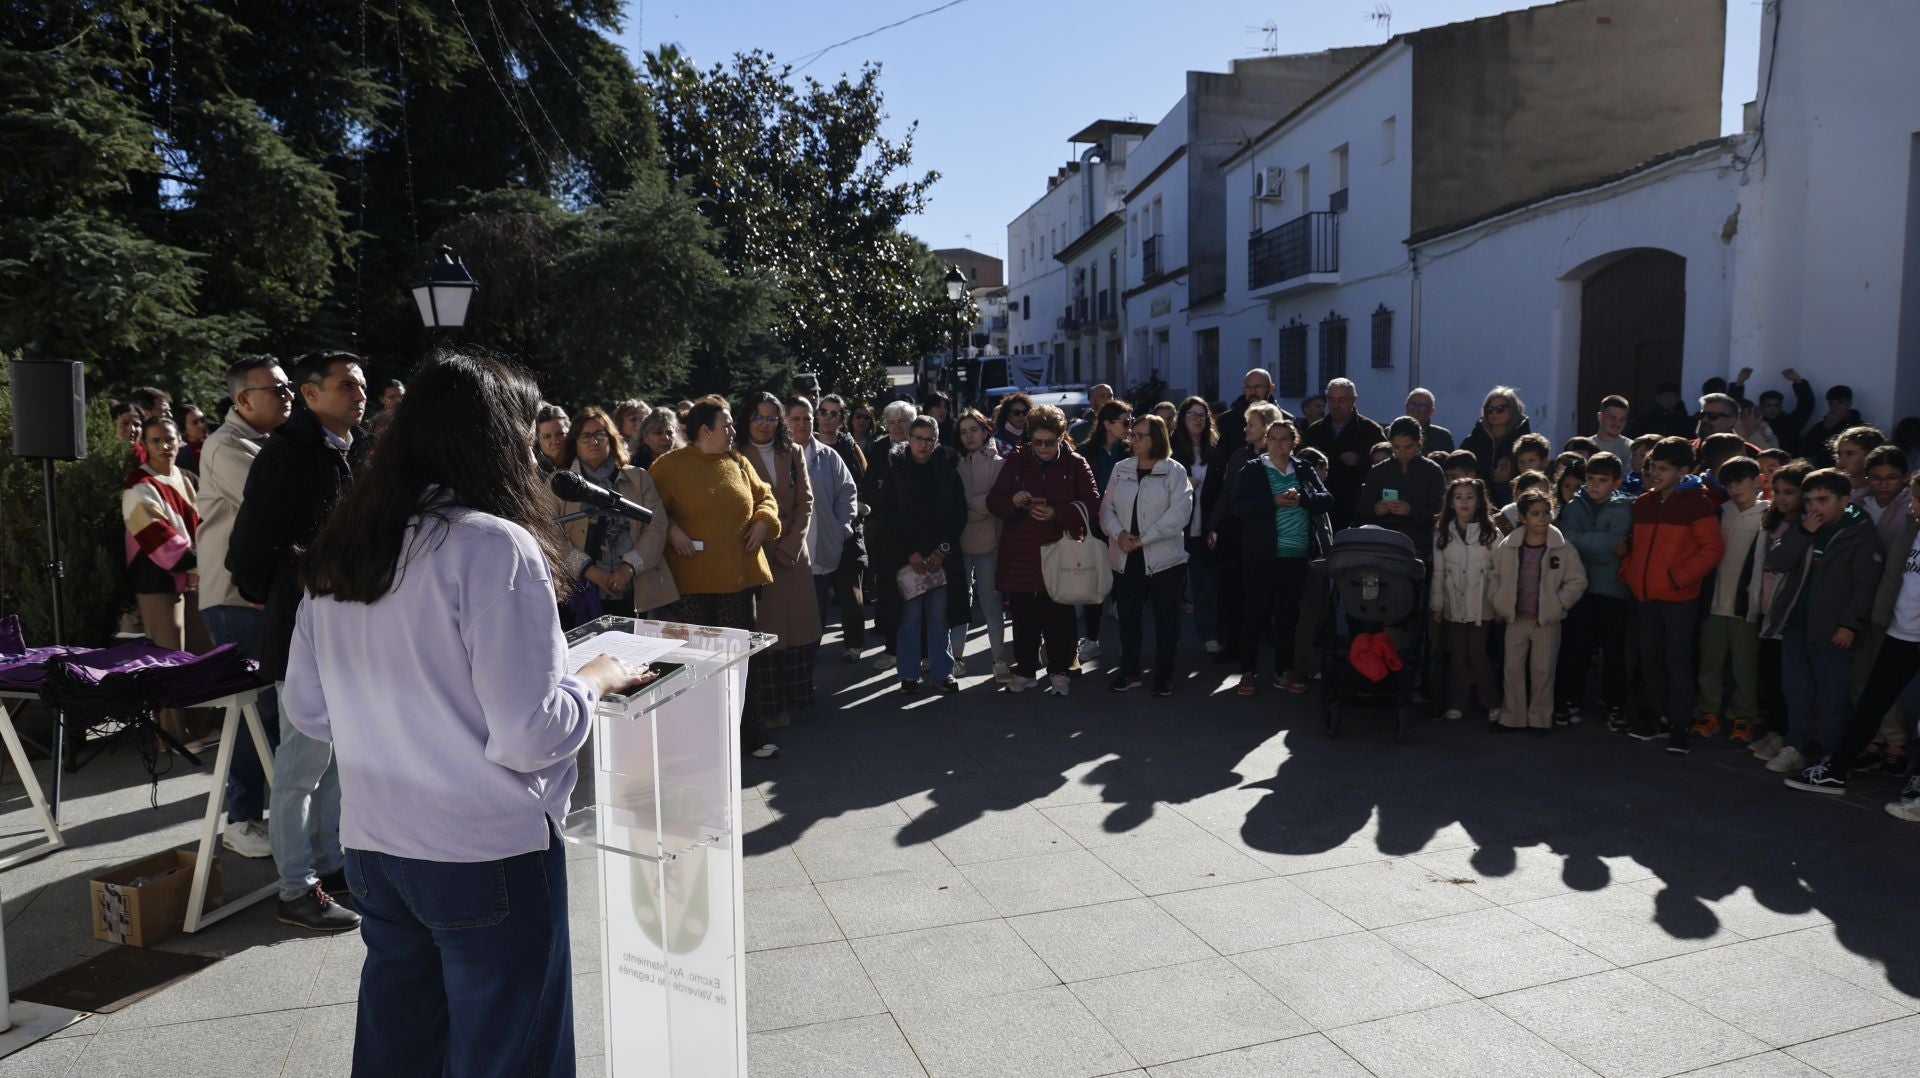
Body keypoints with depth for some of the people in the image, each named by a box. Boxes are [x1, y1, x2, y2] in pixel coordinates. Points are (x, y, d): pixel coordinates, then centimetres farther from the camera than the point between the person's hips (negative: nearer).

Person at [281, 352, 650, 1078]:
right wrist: (595, 681, -6)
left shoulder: (339, 548, 5)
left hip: (373, 845, 7)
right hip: (488, 854, -7)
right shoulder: (494, 544, -18)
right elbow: (528, 734, -22)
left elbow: (306, 710, 12)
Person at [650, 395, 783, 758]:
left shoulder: (738, 462, 11)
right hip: (692, 580, -4)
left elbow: (764, 496, 19)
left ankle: (749, 735, 19)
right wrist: (672, 531, -14)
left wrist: (763, 521, 1)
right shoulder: (670, 466, -3)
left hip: (739, 577, 4)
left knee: (741, 659, 9)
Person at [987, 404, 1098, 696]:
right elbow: (993, 501, 3)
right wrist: (1012, 501, -19)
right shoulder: (1016, 461, 4)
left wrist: (1056, 513, -19)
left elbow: (1091, 504, -5)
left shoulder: (1075, 463, 0)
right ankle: (1025, 670, 22)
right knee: (1023, 616, 8)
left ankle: (1059, 671, 19)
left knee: (1058, 616, 4)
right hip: (1020, 552, 2)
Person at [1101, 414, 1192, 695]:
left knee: (1166, 617, 5)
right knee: (1128, 617, 12)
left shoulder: (1174, 471, -5)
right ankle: (1129, 671, 25)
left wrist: (1142, 539, -17)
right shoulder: (1121, 469, 8)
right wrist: (1119, 533, -14)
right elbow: (1107, 507, 6)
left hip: (1164, 557, -4)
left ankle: (1164, 675, 18)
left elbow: (1179, 513, -15)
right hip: (1125, 558, 4)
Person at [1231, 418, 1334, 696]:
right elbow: (1239, 507, -10)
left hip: (1297, 556, 3)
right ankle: (1248, 673, 12)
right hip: (1262, 556, -3)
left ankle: (1282, 673, 21)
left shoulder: (1304, 470, 10)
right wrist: (1274, 501, -18)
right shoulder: (1252, 470, 1)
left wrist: (1302, 499, -14)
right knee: (1257, 614, 1)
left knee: (1288, 615, 11)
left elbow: (1327, 499, 3)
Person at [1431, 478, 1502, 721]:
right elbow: (1437, 572, 5)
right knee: (1457, 655, 8)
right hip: (1454, 604, 3)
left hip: (1481, 605, -3)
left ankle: (1492, 703, 13)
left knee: (1477, 653, -2)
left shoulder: (1491, 533, -3)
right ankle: (1456, 704, 15)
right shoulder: (1442, 533, 4)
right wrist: (1436, 605, 4)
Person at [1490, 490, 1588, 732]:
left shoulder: (1563, 549, -10)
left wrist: (1557, 604, -9)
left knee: (1543, 670, 6)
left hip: (1547, 620, -2)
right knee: (1513, 668, 8)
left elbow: (1577, 581, -3)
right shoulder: (1507, 546, -4)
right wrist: (1499, 605, 3)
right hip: (1515, 618, 2)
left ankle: (1539, 718, 19)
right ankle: (1512, 717, 19)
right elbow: (1496, 577, 9)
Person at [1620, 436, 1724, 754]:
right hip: (1645, 596, 6)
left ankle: (1680, 726, 6)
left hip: (1680, 597, -5)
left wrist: (1677, 576, -16)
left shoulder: (1697, 502, -7)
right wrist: (1629, 572, 6)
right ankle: (1656, 715, 27)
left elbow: (1712, 548, -11)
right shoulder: (1643, 503, 10)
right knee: (1650, 660, 13)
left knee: (1678, 661, -2)